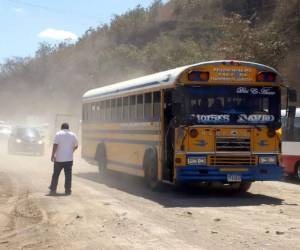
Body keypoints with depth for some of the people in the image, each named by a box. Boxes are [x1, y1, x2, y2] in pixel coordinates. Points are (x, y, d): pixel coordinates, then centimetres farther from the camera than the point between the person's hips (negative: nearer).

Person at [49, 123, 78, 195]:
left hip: (59, 159, -2)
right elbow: (76, 146, 15)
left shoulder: (58, 134, -6)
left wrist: (52, 155, -8)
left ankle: (53, 189, 10)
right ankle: (68, 190, 6)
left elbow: (55, 145, -13)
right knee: (68, 175, 6)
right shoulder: (73, 135, 6)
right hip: (69, 159, 2)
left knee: (56, 174, 7)